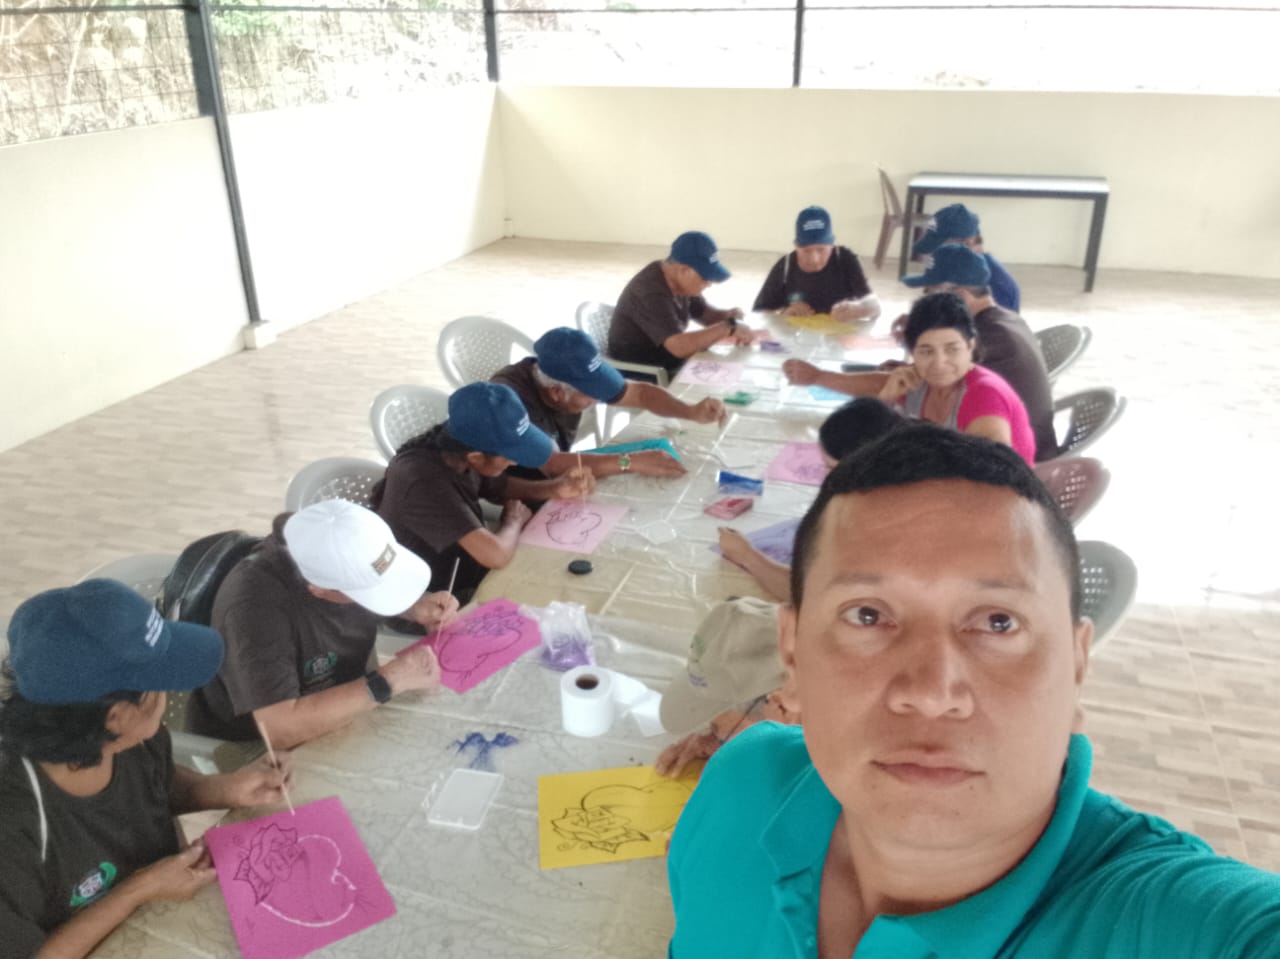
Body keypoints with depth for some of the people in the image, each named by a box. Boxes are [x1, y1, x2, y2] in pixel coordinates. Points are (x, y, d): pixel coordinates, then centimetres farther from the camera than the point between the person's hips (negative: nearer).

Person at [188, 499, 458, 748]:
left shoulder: (345, 558, -14)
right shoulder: (256, 604, -32)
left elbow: (390, 593, 9)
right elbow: (282, 729, -38)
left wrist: (419, 607, -12)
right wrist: (390, 681, -33)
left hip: (337, 720, 7)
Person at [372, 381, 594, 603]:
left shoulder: (452, 446, -11)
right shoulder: (425, 483, -35)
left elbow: (499, 486, 10)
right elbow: (496, 555, -40)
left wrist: (554, 489, -7)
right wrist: (514, 521, -17)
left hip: (466, 576, 7)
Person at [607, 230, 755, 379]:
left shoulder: (679, 281, -1)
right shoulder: (651, 292, -28)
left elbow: (704, 313, 13)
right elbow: (679, 346, -38)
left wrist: (729, 316, -9)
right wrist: (729, 326, -29)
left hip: (669, 363, 9)